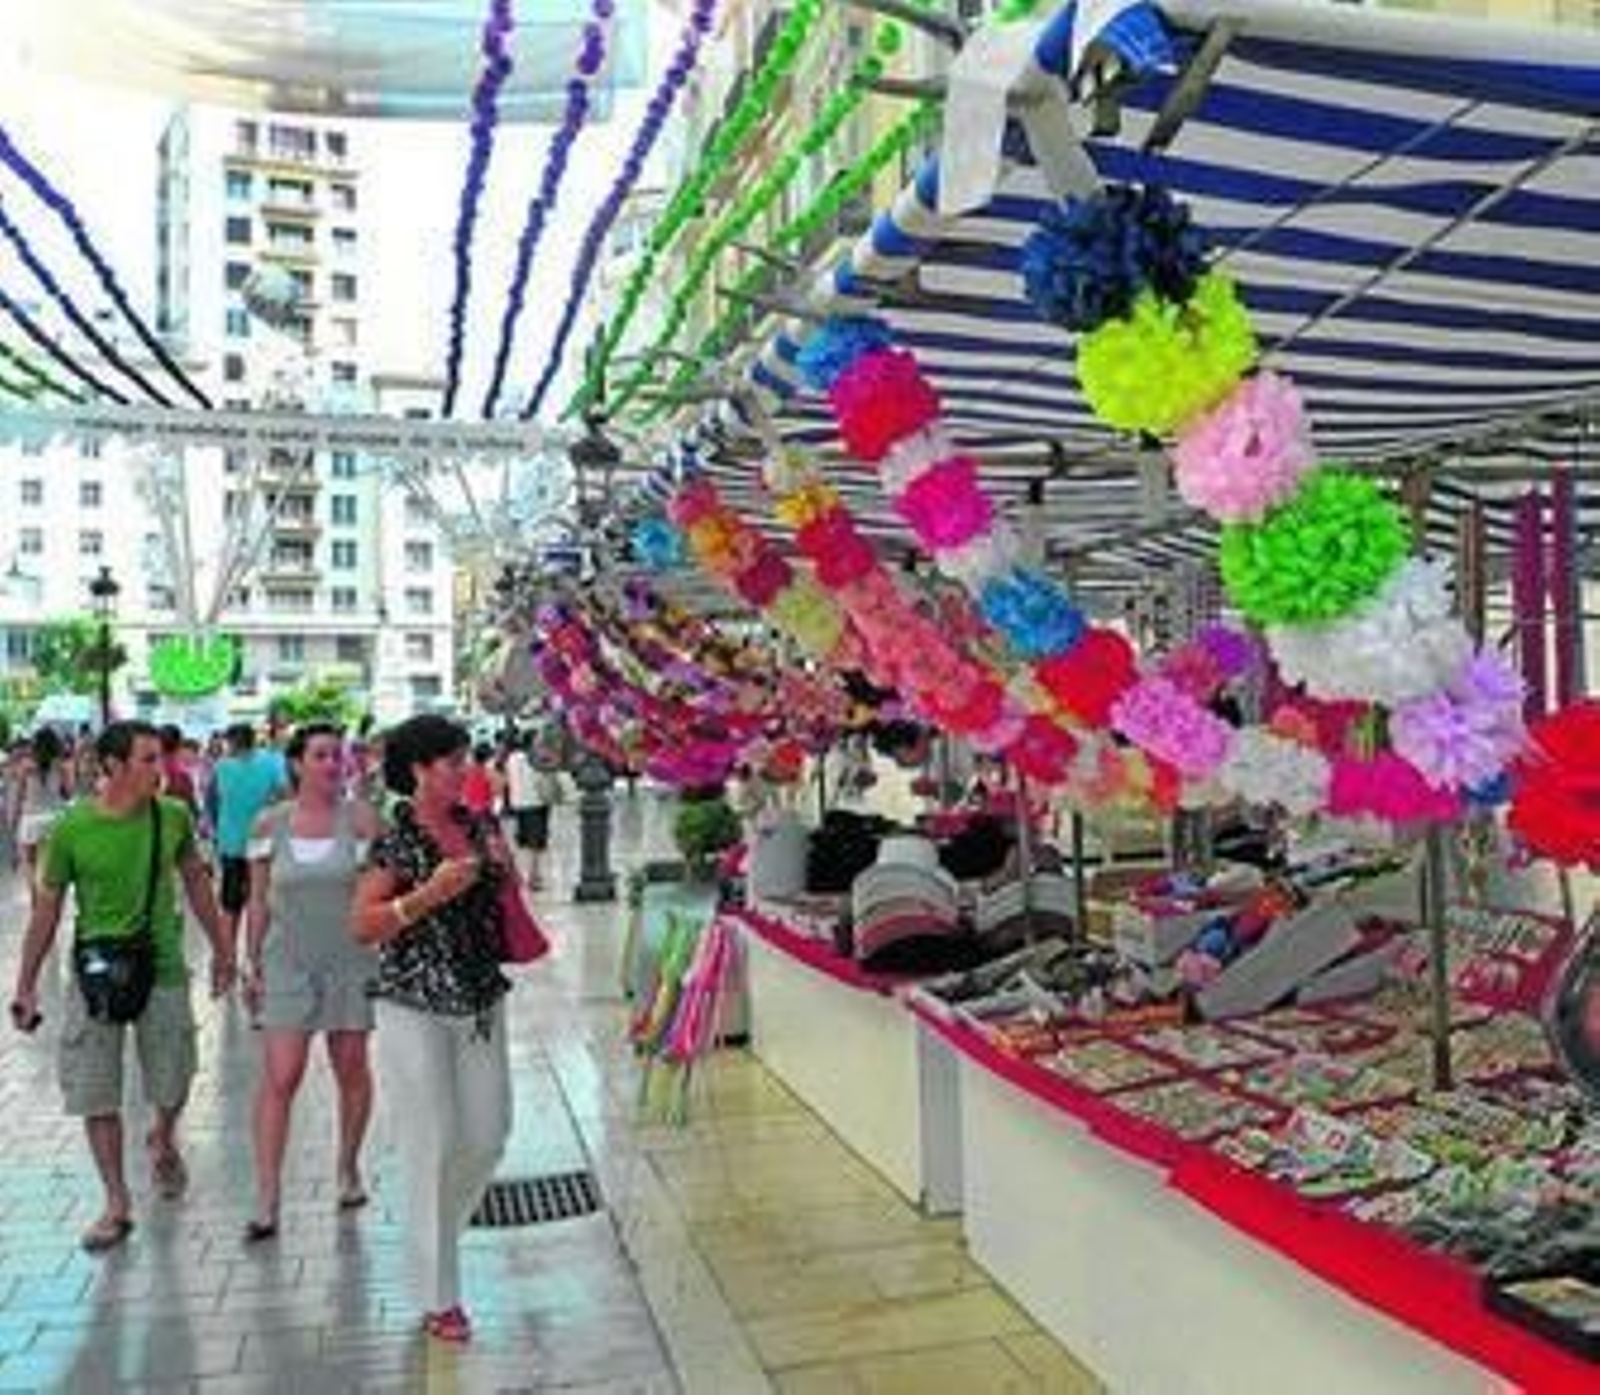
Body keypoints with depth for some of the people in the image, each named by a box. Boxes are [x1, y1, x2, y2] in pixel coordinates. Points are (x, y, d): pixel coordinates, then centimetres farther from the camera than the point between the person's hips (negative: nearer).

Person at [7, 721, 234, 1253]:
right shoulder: (71, 829, -11)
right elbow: (47, 908, -1)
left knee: (172, 1086, 11)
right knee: (96, 1095, 3)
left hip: (163, 971, 1)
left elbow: (196, 882, 9)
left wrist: (222, 948, 14)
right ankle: (117, 1204, 18)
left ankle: (163, 1141, 44)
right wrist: (26, 985, 0)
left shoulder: (174, 817, -5)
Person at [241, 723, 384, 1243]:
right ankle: (266, 1201, 2)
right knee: (279, 1078, -5)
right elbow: (259, 901, 7)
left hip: (350, 961, 0)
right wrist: (252, 963, 6)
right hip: (289, 962, 0)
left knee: (352, 1071, 11)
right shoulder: (269, 824, 0)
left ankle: (348, 1167, 33)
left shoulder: (359, 818, -4)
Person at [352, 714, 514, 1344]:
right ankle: (437, 1298, 15)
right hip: (416, 1009, -6)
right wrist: (429, 894, -25)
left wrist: (501, 866, -3)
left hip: (481, 1004, 6)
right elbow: (364, 925, -15)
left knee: (488, 1137, 10)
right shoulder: (395, 838, -11)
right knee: (432, 1146, 1)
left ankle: (435, 1237, 38)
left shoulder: (478, 826, 5)